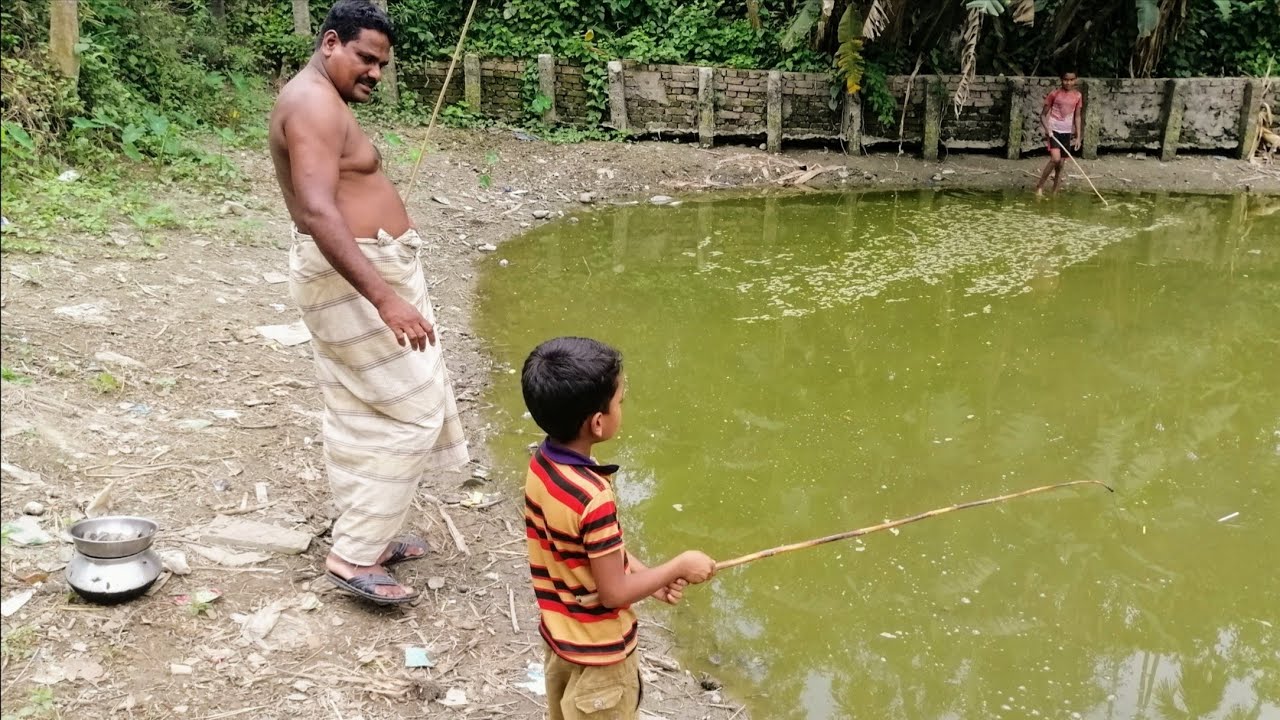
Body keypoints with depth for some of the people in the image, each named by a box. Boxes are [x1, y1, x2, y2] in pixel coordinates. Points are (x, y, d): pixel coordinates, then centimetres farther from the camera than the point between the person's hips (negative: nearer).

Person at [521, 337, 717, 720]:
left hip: (559, 633, 7)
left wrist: (649, 575, -1)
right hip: (599, 650, -7)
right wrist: (679, 566, -14)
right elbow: (614, 593, -25)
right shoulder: (593, 499, -35)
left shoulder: (541, 463, -10)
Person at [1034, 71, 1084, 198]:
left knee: (1060, 164, 6)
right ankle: (1040, 186, -10)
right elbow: (1043, 114, -1)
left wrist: (1078, 137, 6)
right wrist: (1047, 129, -17)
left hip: (1067, 132, 4)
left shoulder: (1077, 96, 5)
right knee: (1055, 158, -23)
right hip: (1053, 130, -4)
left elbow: (1077, 117, 10)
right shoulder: (1054, 93, -5)